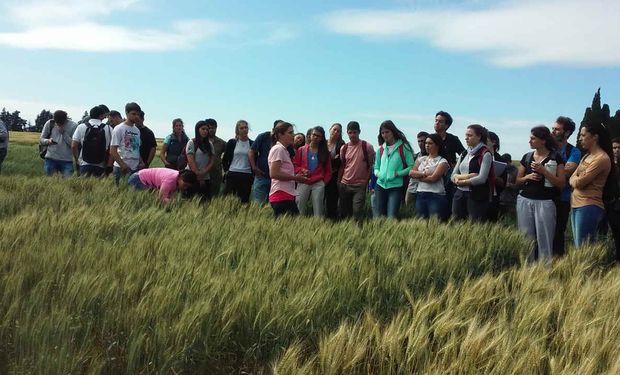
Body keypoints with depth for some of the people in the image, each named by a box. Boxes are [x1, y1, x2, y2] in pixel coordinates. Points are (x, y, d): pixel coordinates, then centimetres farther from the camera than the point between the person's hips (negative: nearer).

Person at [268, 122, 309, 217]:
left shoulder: (283, 150, 21)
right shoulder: (278, 149, -7)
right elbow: (274, 174, -17)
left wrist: (297, 177, 5)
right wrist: (295, 178, -12)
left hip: (286, 195, 9)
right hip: (281, 195, -9)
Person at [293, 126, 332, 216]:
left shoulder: (325, 152, 12)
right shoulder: (301, 150, 9)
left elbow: (328, 170, 13)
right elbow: (295, 165, 10)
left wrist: (325, 181, 0)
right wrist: (302, 170, -9)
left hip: (318, 184, 1)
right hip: (303, 183, 0)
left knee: (318, 212, 0)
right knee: (299, 209, -6)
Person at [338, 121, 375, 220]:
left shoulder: (367, 147, -6)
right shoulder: (344, 148, 6)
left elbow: (371, 166, -2)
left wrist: (366, 181, -8)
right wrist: (338, 182, 9)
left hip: (360, 186, -4)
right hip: (345, 185, 4)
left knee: (357, 212, -11)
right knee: (344, 213, 9)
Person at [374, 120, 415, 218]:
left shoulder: (403, 147, -2)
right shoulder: (381, 149, 13)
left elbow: (411, 166, -5)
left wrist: (397, 174, -16)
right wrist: (377, 173, -1)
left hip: (396, 186, -5)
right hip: (380, 185, 5)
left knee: (391, 217, -15)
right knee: (381, 217, 9)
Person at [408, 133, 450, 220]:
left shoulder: (442, 161, -2)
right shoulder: (421, 159, 14)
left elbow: (433, 178, -14)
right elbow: (411, 173, 2)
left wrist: (418, 176, -3)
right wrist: (424, 173, -12)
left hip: (436, 196, -5)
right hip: (420, 195, 5)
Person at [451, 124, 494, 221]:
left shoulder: (485, 154, -4)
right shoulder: (464, 154, 15)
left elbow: (482, 178, -14)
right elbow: (453, 175, 9)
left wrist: (462, 182, -5)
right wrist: (466, 176, -11)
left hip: (477, 196, -6)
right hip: (459, 194, 6)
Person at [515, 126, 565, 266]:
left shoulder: (556, 157, -2)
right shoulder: (526, 157, 9)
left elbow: (561, 183, -6)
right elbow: (518, 181, 16)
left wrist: (544, 171, -14)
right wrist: (528, 177, -4)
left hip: (545, 202, -4)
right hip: (524, 200, 4)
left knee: (544, 238, -3)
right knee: (526, 236, 7)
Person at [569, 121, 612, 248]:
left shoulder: (601, 158, -13)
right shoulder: (586, 156, 16)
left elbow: (579, 182, -16)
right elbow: (572, 180, 11)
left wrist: (577, 179, 5)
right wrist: (579, 179, -10)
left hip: (589, 207, -9)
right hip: (576, 205, 9)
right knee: (578, 247, 12)